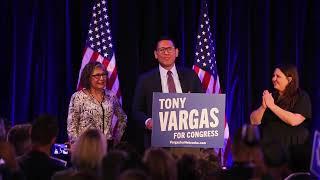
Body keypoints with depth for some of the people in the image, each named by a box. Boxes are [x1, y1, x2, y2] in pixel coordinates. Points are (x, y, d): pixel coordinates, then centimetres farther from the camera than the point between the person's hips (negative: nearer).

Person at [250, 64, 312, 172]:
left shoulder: (301, 97, -2)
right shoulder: (270, 96, 11)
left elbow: (294, 120, -18)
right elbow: (254, 121, 7)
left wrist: (272, 106, -16)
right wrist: (263, 107, -11)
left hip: (293, 150, -4)